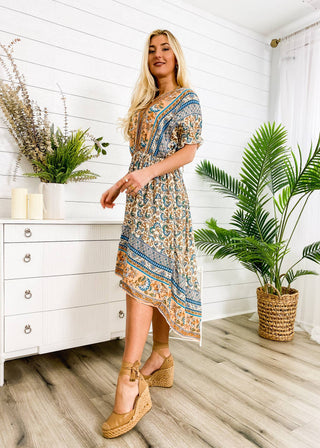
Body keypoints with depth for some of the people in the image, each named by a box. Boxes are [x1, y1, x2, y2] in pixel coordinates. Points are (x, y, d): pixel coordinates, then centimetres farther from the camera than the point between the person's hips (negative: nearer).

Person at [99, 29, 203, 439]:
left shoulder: (185, 97, 4)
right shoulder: (146, 102, 26)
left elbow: (190, 150, -8)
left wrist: (149, 172, -21)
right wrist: (120, 185, 19)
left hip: (162, 192, -8)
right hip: (143, 195, 8)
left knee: (141, 275, -17)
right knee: (156, 276, 6)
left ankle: (128, 386, -14)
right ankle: (161, 359, 17)